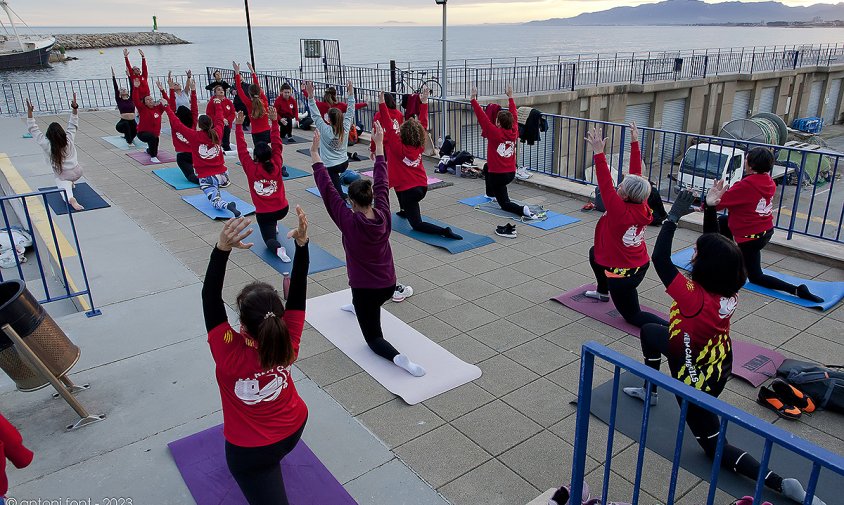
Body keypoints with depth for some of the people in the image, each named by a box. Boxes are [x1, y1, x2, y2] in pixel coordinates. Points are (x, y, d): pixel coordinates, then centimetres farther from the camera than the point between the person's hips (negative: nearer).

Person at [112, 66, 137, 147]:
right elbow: (115, 88, 1)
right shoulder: (119, 100, 5)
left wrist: (129, 75, 7)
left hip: (132, 122, 4)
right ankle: (129, 141, -17)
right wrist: (113, 76, 1)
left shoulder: (131, 99, 10)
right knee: (126, 124, -33)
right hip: (123, 122, -4)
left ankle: (127, 136, 36)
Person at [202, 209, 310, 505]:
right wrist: (302, 244, -28)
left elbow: (210, 296, -35)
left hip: (250, 451, -5)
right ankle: (273, 459, 57)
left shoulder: (230, 353, -34)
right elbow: (298, 291, -21)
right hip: (294, 430, 5)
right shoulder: (288, 341, -25)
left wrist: (222, 249, -45)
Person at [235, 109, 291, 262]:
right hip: (282, 209, 4)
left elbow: (241, 150, -9)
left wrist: (238, 126, -7)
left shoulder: (251, 169, -14)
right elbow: (277, 144, -1)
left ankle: (278, 248, -26)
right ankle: (274, 226, 44)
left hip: (264, 214, -4)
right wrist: (274, 122, 2)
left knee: (269, 238, 5)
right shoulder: (276, 165, -7)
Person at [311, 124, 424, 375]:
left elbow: (327, 189, -18)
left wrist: (315, 153, -11)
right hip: (389, 284, 6)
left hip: (366, 288, -6)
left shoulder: (349, 221, -22)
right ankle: (357, 307, 62)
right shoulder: (383, 214, -10)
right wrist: (379, 144, 8)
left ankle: (397, 357, -20)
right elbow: (382, 181, 0)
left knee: (373, 337, 10)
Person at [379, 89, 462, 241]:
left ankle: (444, 231, -22)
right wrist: (424, 102, 10)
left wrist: (382, 104, -19)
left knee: (417, 224, 3)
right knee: (398, 182, 36)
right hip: (422, 187, 7)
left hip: (409, 191, -7)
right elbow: (423, 123, 5)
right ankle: (405, 211, 43)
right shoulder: (420, 146, -3)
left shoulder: (398, 147, -17)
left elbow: (389, 127, -21)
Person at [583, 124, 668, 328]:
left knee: (632, 316, 9)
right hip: (640, 265, 9)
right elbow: (636, 174, -4)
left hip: (622, 273, -8)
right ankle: (603, 292, 46)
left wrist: (599, 152, -35)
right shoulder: (642, 206, -11)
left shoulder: (620, 212, -30)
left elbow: (606, 186, -33)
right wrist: (635, 143, -1)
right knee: (594, 253, 31)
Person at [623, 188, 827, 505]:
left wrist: (674, 216, -31)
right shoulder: (728, 288, -18)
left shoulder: (697, 298, -40)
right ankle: (650, 391, 38)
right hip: (718, 363, 8)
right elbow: (713, 243, -4)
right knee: (649, 331, 29)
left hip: (697, 379, -8)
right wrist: (710, 208, -13)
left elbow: (660, 259, -37)